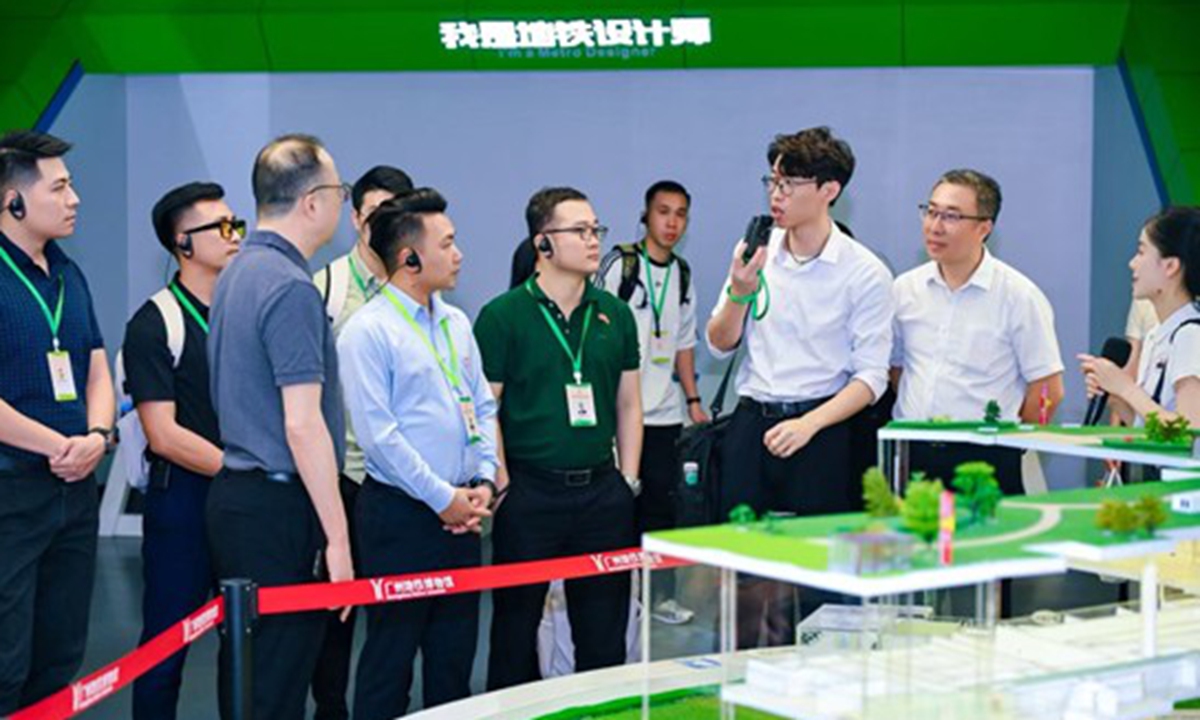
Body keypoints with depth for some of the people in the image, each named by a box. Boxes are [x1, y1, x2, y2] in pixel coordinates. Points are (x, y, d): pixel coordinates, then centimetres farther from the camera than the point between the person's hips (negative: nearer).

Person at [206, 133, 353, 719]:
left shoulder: (236, 274, 13)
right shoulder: (290, 287, -16)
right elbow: (302, 425, -21)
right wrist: (337, 537, -17)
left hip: (235, 491, 10)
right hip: (280, 509, -10)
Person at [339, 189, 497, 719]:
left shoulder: (455, 324, 12)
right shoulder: (368, 331, -11)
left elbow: (484, 407, 16)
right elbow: (378, 432, -16)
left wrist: (484, 482, 1)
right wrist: (442, 497, -14)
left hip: (462, 512, 7)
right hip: (401, 514, -7)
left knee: (455, 653, 13)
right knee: (390, 657, 0)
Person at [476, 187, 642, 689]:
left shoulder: (615, 314, 9)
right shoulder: (502, 316, -5)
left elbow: (628, 404, 14)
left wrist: (628, 480, 9)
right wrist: (501, 484, -9)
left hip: (602, 491, 4)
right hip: (530, 492, -4)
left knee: (604, 627, 9)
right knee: (516, 624, 6)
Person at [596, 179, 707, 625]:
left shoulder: (682, 274, 13)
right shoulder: (620, 265, -6)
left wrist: (693, 400, 14)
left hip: (665, 412, 6)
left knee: (662, 504, 8)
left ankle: (659, 593, 16)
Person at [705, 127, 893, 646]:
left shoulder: (865, 272, -6)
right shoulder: (758, 253, 6)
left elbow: (870, 377, -8)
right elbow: (719, 345, 9)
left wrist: (807, 425, -20)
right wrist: (739, 293, -10)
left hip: (819, 431, -4)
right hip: (751, 422, 4)